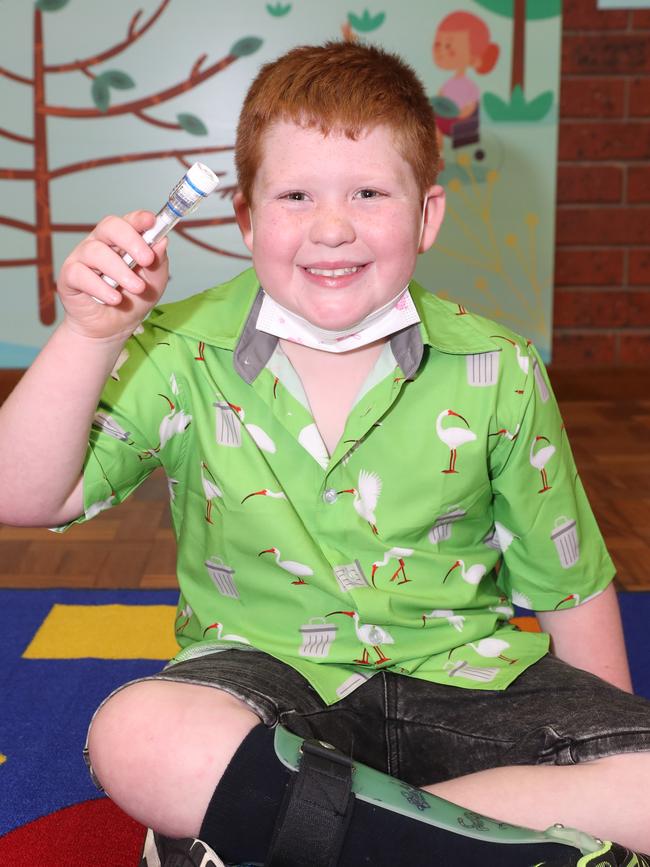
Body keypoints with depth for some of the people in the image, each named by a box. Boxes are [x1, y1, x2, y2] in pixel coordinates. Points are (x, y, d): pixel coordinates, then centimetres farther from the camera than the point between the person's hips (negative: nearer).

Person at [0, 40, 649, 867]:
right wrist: (90, 336, -23)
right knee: (136, 737, -32)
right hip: (266, 672, 0)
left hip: (463, 676, 2)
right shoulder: (183, 355, -5)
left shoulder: (497, 373, -4)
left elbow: (570, 586, 6)